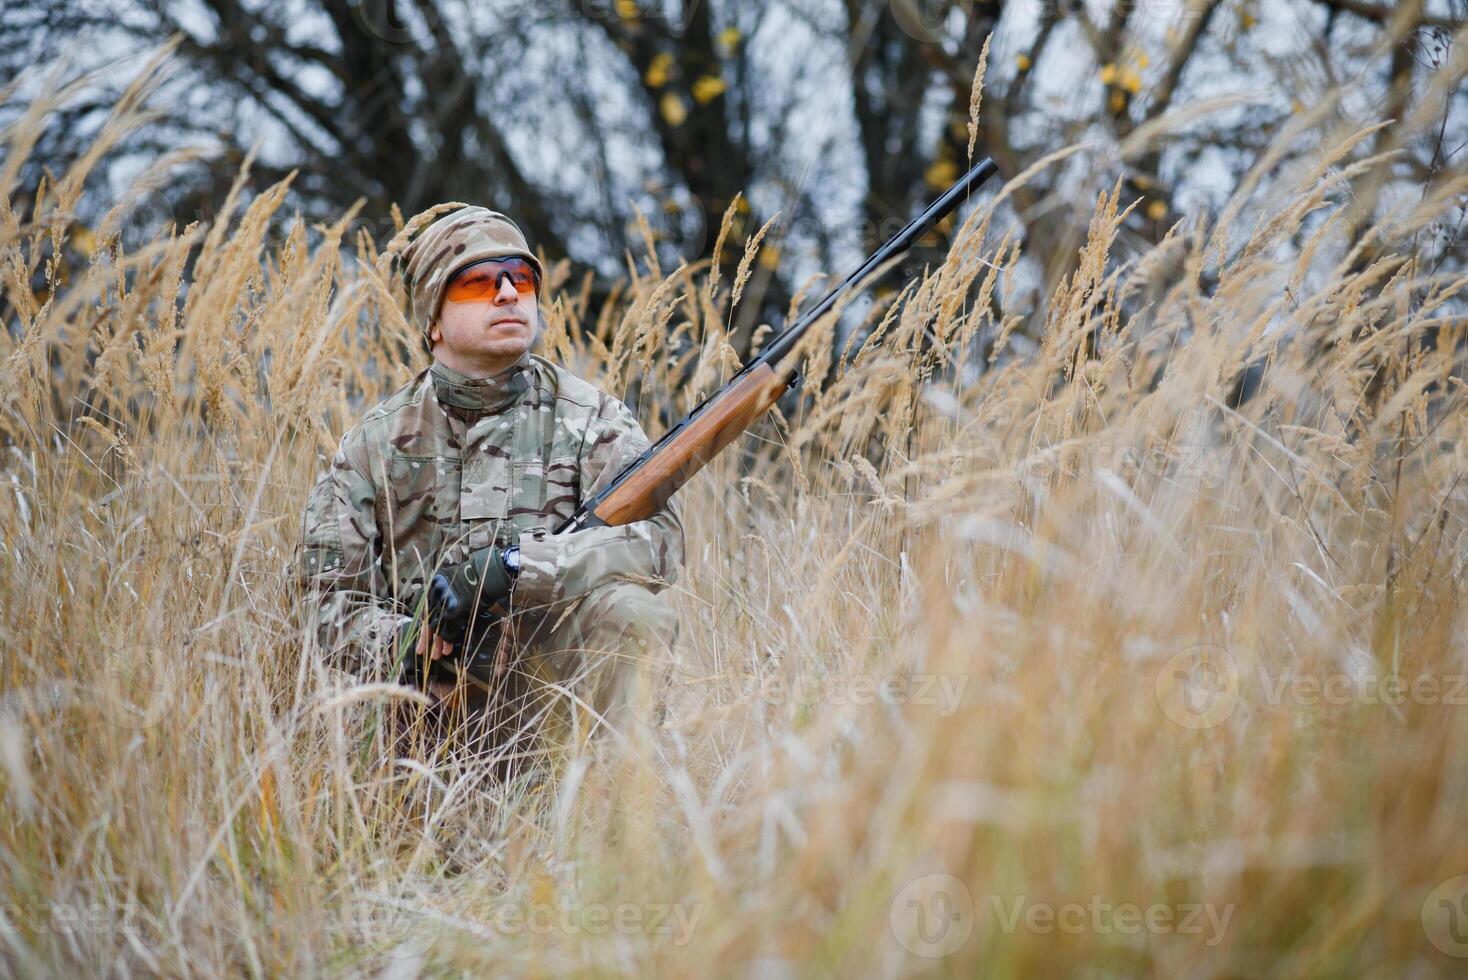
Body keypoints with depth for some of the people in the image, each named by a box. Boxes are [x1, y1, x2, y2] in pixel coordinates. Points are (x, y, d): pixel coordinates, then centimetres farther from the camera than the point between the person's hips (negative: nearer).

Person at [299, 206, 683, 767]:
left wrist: (514, 564, -23)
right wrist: (401, 641, -18)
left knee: (633, 610, -29)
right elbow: (327, 592, 3)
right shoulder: (378, 440, 8)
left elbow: (658, 538, -13)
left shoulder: (589, 418, 4)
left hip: (553, 692, 0)